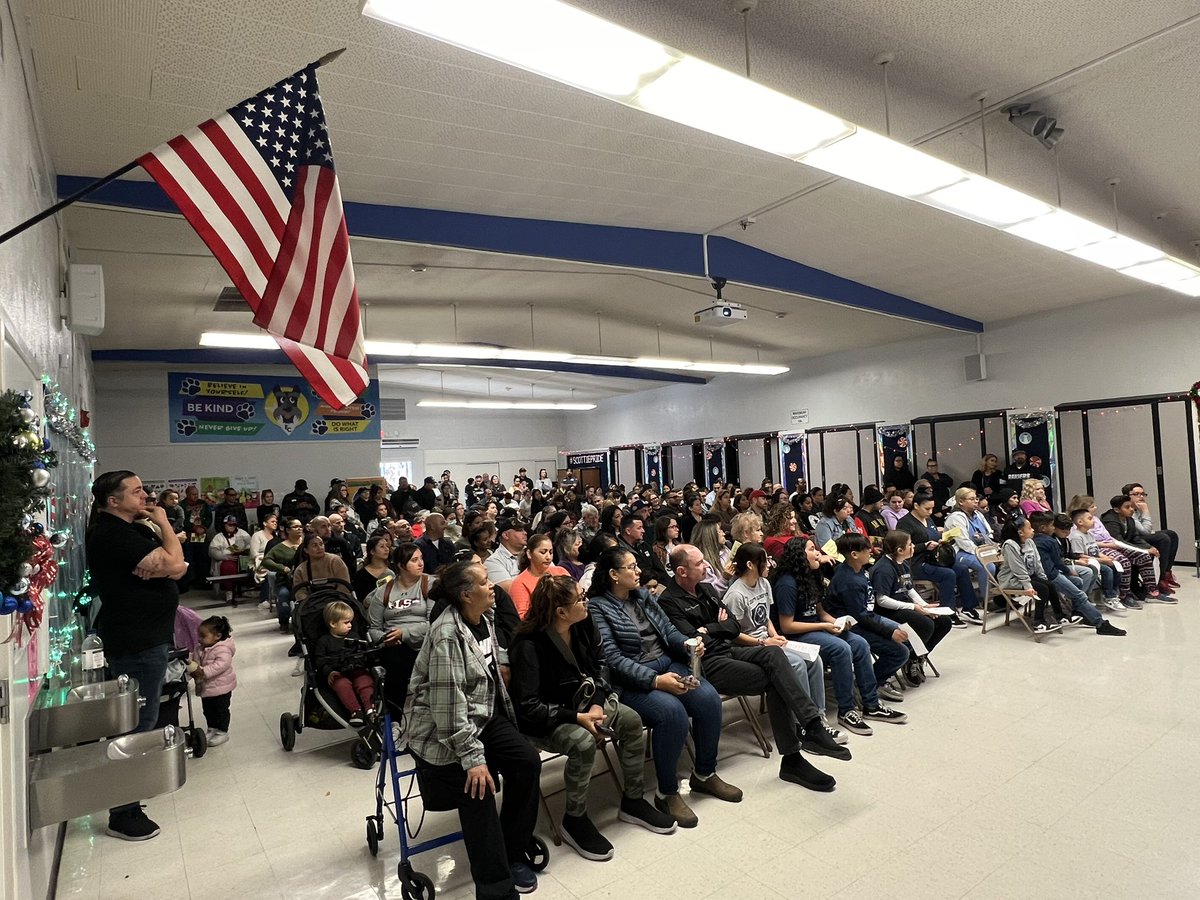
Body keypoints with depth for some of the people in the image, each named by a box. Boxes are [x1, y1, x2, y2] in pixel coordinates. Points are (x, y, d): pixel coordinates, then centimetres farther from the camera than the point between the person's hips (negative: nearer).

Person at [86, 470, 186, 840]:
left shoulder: (131, 531, 11)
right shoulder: (112, 535, -20)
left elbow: (178, 568, 5)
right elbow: (174, 564, -24)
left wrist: (152, 566, -16)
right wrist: (164, 523, -12)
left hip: (145, 637, 11)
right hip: (137, 643, -11)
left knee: (140, 719, 23)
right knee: (138, 723, -3)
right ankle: (123, 814, 9)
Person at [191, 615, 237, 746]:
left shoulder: (223, 650, -25)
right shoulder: (202, 649, 2)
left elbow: (222, 664, -36)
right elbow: (197, 660, 9)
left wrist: (204, 671, -38)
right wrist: (193, 668, -14)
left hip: (221, 687, -8)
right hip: (206, 687, 8)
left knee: (221, 710, 6)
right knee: (208, 710, 19)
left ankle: (222, 732, 19)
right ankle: (212, 729, 36)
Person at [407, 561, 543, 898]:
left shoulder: (484, 618, 1)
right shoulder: (447, 635, -26)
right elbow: (448, 706, -28)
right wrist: (472, 757, -27)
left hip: (484, 715, 8)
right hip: (443, 728, -8)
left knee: (527, 761, -9)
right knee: (478, 789, -22)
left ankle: (512, 852, 9)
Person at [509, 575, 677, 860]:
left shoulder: (584, 625, -8)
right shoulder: (529, 645, -28)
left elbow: (599, 664, 4)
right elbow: (527, 705, -26)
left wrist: (597, 704, -12)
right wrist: (577, 718, -26)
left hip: (579, 703, 7)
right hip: (540, 721, -7)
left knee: (632, 720, -11)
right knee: (583, 742, -33)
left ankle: (633, 801, 8)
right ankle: (574, 820, -7)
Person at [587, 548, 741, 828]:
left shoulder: (643, 595, 12)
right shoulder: (597, 607, -9)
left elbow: (668, 630, 15)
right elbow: (613, 658, -17)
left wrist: (687, 644, -7)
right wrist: (655, 680, -26)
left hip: (668, 664, 7)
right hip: (632, 680, -6)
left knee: (709, 698, -16)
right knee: (672, 711, -31)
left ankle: (705, 774, 7)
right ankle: (667, 793, -10)